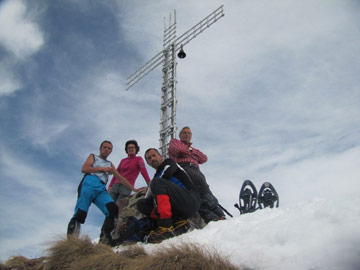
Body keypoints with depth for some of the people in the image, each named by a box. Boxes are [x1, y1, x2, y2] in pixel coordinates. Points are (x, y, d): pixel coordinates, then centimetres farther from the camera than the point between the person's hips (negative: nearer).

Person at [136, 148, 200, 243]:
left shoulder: (169, 163, 11)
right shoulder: (157, 176, 28)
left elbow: (166, 175, -12)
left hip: (190, 201, -7)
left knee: (157, 182, -25)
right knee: (141, 203, -1)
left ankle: (166, 228, -36)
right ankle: (177, 222, -17)